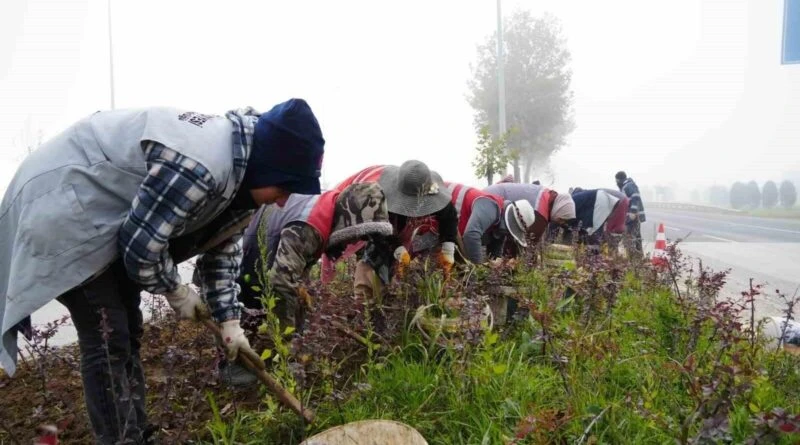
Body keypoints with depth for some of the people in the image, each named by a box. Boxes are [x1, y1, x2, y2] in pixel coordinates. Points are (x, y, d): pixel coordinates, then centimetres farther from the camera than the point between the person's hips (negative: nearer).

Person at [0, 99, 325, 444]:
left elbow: (222, 249, 9)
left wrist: (229, 321, 4)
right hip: (64, 210, -10)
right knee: (107, 339, -12)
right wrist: (177, 292, -10)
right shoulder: (202, 164, -34)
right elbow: (140, 242, -28)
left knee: (127, 332, 12)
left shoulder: (243, 173, -1)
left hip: (107, 216, 10)